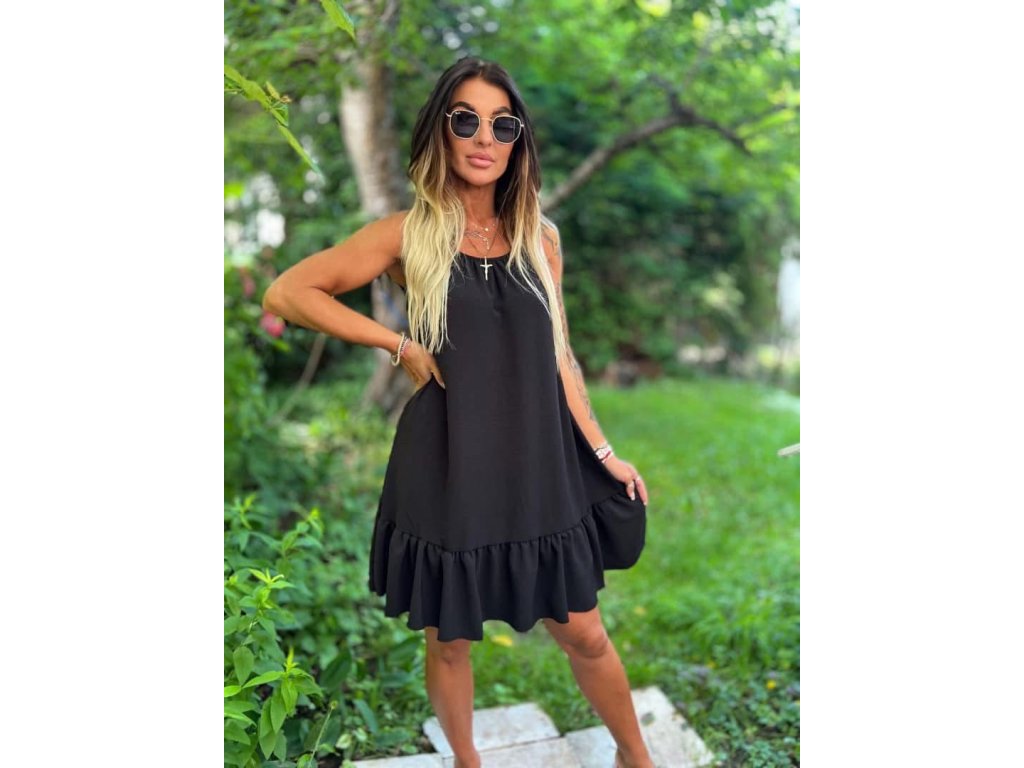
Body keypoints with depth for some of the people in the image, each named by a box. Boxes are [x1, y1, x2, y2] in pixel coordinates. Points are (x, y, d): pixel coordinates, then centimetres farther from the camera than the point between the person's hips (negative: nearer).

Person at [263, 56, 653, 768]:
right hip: (448, 469, -2)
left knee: (584, 634, 11)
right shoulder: (408, 235, -5)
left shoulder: (540, 237, 5)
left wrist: (603, 452, 8)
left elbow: (558, 357, 9)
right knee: (450, 639, 14)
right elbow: (286, 292, -4)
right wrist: (399, 345, -8)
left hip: (539, 465, 2)